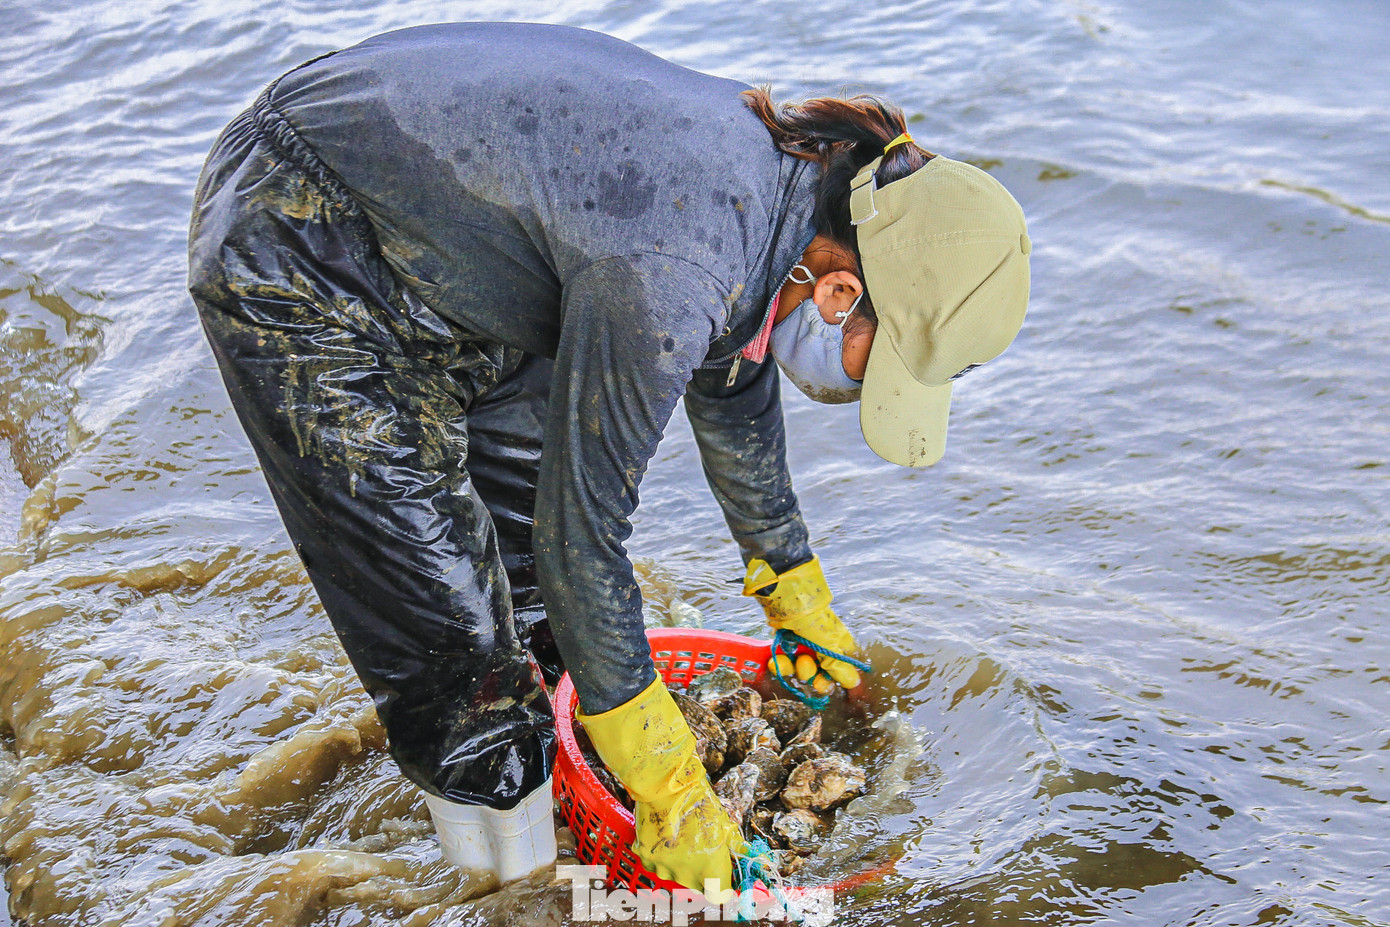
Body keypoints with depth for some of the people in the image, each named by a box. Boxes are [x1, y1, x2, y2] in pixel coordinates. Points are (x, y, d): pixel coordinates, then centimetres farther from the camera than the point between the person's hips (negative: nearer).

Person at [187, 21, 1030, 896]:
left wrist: (797, 592, 25)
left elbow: (735, 389, 12)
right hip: (292, 264, -9)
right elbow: (581, 537, -25)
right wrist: (672, 795, -15)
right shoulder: (667, 273, -34)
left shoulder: (777, 168, -6)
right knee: (452, 637, -5)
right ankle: (518, 884, 16)